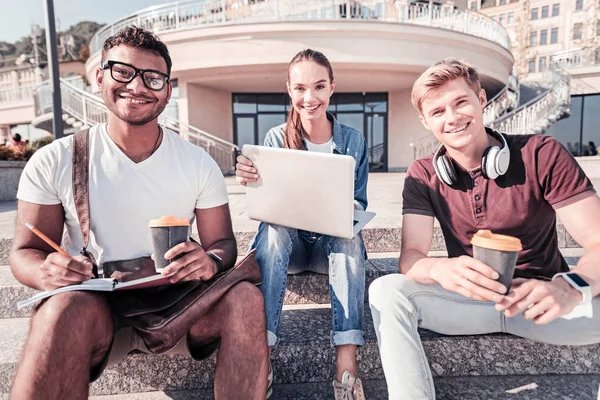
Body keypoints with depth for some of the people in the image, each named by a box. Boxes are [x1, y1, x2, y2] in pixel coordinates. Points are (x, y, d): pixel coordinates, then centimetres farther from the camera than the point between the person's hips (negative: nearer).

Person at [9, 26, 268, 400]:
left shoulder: (200, 164, 0)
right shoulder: (54, 162, -3)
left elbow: (223, 243, 1)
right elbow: (25, 252, 2)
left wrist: (211, 261, -23)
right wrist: (45, 272, -23)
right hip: (93, 307, -1)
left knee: (245, 297, -26)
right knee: (68, 309, -35)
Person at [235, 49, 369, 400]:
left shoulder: (353, 140, 0)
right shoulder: (276, 139, -2)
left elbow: (359, 205, 1)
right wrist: (251, 180, -30)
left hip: (334, 242, 1)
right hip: (288, 243, 0)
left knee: (350, 236, -33)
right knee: (273, 230, -33)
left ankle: (347, 364, -36)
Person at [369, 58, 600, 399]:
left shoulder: (541, 154, -10)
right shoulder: (423, 177, -5)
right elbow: (410, 258, -13)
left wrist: (571, 288, -37)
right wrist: (441, 269, -38)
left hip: (543, 303, 0)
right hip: (471, 299, 1)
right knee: (386, 292, -24)